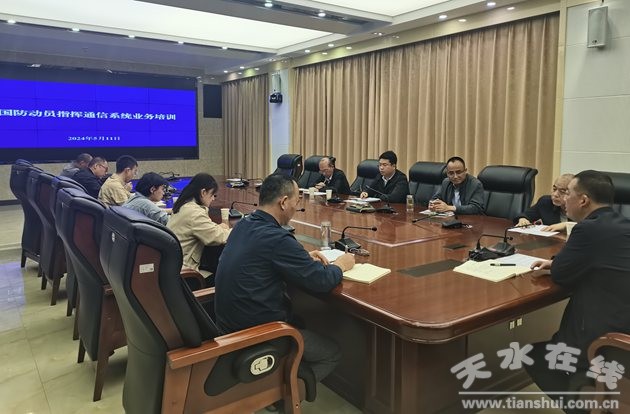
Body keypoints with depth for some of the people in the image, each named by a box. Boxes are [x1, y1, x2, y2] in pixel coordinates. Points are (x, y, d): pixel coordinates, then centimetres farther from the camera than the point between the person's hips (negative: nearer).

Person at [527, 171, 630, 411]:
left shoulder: (590, 228, -20)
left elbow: (559, 275, -10)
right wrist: (556, 263, 11)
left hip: (606, 342, -9)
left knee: (532, 354, 10)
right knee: (550, 344, 26)